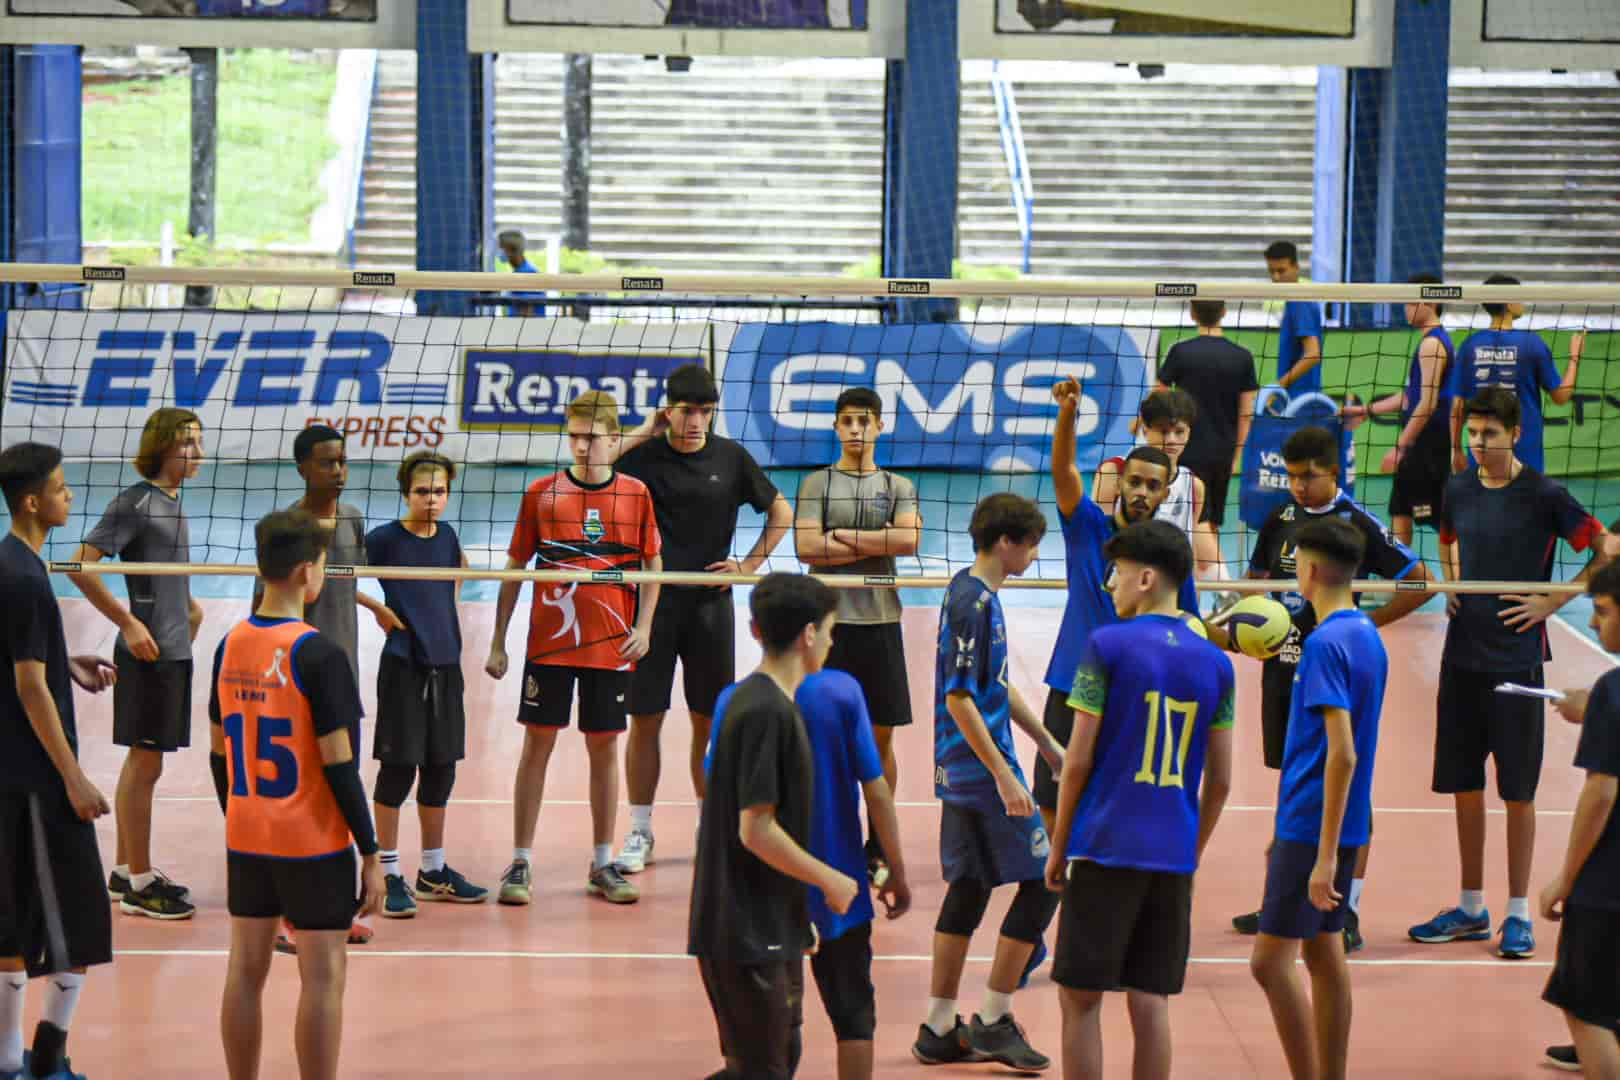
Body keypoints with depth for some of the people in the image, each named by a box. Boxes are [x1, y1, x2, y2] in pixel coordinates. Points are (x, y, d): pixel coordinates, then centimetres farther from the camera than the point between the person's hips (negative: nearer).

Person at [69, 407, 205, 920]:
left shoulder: (172, 502, 13)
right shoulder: (134, 502, -13)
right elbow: (81, 566, -18)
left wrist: (189, 606, 14)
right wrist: (128, 623, -18)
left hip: (174, 651, 9)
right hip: (148, 652, -9)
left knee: (142, 763, 14)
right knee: (144, 763, -4)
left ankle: (124, 871, 22)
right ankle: (138, 884, 2)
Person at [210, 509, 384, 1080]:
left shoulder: (230, 645, 3)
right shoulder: (317, 654, -16)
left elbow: (219, 751, 9)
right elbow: (338, 765, -16)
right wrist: (371, 855, -11)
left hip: (246, 839, 6)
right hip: (312, 841, -6)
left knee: (246, 969, 12)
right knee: (322, 976, 0)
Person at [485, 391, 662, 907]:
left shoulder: (635, 494, 1)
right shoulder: (542, 493, -1)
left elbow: (652, 564, 9)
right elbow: (514, 568, 4)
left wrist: (643, 626, -4)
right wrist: (498, 642, 3)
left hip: (610, 646, 1)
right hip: (548, 643, -1)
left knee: (604, 748, 7)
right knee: (537, 745, 2)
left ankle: (602, 865, 17)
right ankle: (520, 863, 8)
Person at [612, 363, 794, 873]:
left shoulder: (730, 457, 3)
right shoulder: (644, 455, -1)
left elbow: (781, 513, 12)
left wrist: (749, 565, 1)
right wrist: (643, 433, -13)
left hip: (710, 603, 1)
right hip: (652, 601, -1)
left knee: (710, 719, 6)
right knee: (644, 718, 0)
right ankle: (639, 834, 9)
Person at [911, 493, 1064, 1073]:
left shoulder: (979, 595, 12)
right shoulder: (970, 602, -18)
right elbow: (959, 699, -21)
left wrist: (1047, 743, 27)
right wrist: (1004, 776, -22)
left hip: (965, 773, 10)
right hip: (981, 770, -10)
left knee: (968, 890, 12)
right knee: (1041, 880, -5)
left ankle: (939, 1031, 16)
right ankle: (993, 1022, 1)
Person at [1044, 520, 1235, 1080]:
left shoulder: (1106, 646, -6)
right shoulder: (1215, 664, 7)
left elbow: (1078, 759, -7)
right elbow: (1220, 780, 9)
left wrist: (1058, 846, 2)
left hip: (1106, 846, -4)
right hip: (1174, 856, 4)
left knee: (1080, 998, 4)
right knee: (1150, 1003, 8)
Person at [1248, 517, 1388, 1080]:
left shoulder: (1326, 643, -18)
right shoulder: (1368, 637, 10)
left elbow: (1341, 753, -23)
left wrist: (1325, 855, -24)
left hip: (1313, 827, -9)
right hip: (1341, 826, 9)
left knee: (1271, 960, -7)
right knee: (1324, 953, 13)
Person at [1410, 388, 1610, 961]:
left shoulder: (1544, 497, -10)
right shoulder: (1458, 490, 6)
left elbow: (1606, 552, -8)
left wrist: (1552, 602, -11)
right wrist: (1450, 585, 12)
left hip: (1516, 660, -5)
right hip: (1462, 655, 5)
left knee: (1517, 790, 1)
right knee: (1464, 785, 9)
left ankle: (1518, 914, 11)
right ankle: (1471, 909, 20)